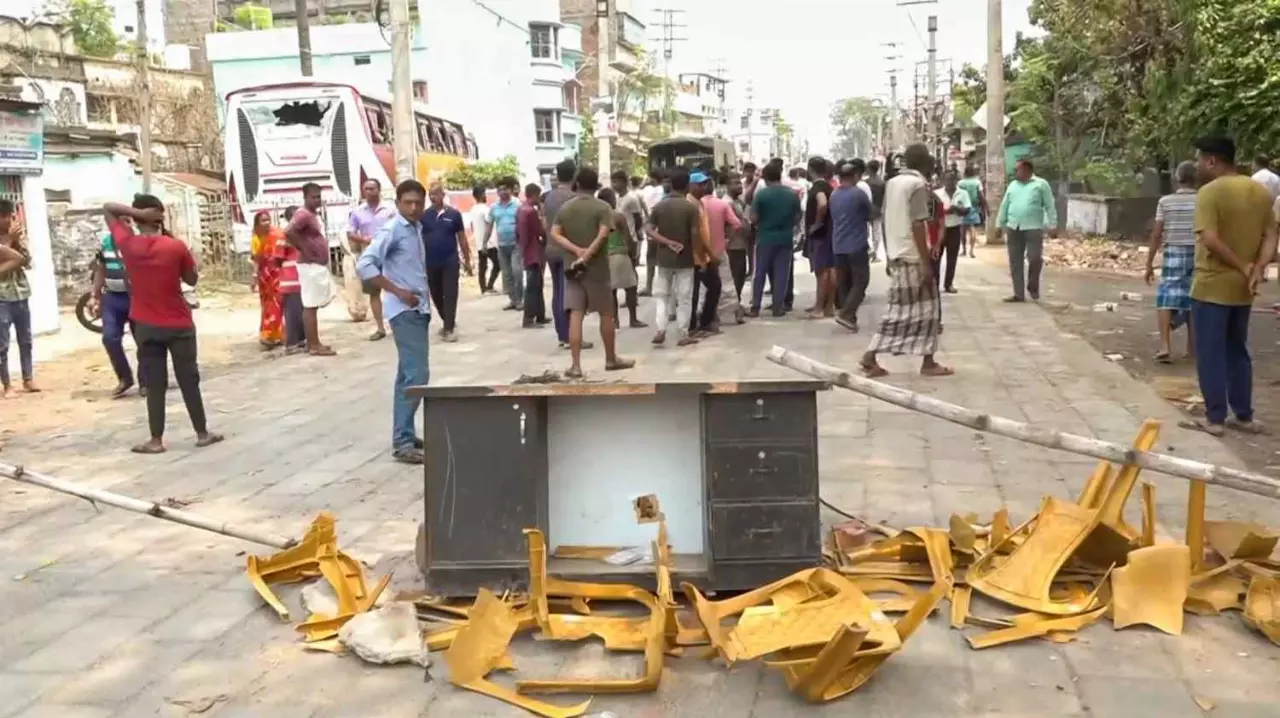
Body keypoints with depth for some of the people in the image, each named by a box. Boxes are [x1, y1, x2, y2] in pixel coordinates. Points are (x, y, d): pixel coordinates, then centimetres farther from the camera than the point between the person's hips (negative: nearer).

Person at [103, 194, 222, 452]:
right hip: (179, 324, -1)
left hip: (146, 326, 1)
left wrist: (136, 212, -9)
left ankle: (156, 440, 8)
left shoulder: (127, 244, -6)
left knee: (154, 384, 6)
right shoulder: (176, 247, -12)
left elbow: (107, 208, 7)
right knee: (189, 380, 8)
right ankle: (202, 434, 15)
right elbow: (192, 280, 2)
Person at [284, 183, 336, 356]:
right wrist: (305, 251, -21)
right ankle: (314, 345, -6)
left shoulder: (313, 214, 16)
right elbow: (288, 232, -29)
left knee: (313, 306, 12)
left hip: (319, 265, 10)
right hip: (311, 266, -10)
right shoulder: (303, 214, -14)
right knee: (310, 306, -7)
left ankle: (313, 343, 17)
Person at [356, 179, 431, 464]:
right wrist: (397, 291, -20)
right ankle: (402, 443, -11)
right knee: (416, 375, -13)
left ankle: (405, 435, 21)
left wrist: (424, 293, 11)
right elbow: (364, 265, -22)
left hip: (419, 309, 9)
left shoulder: (416, 228, 13)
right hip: (405, 311, -9)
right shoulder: (392, 230, -12)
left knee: (409, 374, 13)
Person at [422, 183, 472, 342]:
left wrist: (467, 260, 5)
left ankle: (449, 328, -2)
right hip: (430, 263, 2)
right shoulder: (423, 216, 2)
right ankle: (448, 322, 31)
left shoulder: (454, 214, 0)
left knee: (450, 295, -5)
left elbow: (462, 238, 5)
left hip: (450, 261, -2)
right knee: (436, 295, 12)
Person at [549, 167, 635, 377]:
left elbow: (554, 234, -3)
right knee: (606, 314, 11)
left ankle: (576, 365, -5)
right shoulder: (603, 207, -5)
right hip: (597, 268, -3)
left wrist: (577, 250, -12)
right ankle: (611, 359, 22)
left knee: (575, 316, 0)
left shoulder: (565, 208, 8)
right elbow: (602, 235, -19)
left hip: (572, 266, 3)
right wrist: (585, 256, -21)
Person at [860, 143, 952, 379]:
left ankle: (870, 357, 5)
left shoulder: (891, 183, 11)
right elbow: (917, 226, -18)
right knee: (926, 309, 2)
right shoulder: (917, 184, -12)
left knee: (899, 310, 11)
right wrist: (926, 264, -17)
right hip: (913, 257, -8)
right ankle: (928, 363, 7)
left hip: (896, 255, 8)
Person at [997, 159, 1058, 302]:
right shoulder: (1012, 185, 17)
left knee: (1035, 258, -10)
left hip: (1034, 228, -5)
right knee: (1015, 263, 2)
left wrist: (1052, 224, -8)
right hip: (1013, 228, 5)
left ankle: (1032, 286, 15)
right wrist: (1000, 224, 16)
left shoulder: (1040, 184, 2)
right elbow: (1004, 205, 19)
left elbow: (1050, 205, -1)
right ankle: (1019, 294, 8)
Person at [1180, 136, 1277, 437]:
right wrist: (1257, 269, -8)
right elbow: (1270, 236, 4)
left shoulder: (1210, 192, -14)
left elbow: (1210, 240, -24)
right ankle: (1244, 416, 21)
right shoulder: (1261, 191, 9)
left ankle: (1215, 419, 5)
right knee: (1237, 351, 17)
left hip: (1212, 286, -7)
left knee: (1210, 353, 1)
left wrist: (1243, 267, -15)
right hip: (1243, 289, 7)